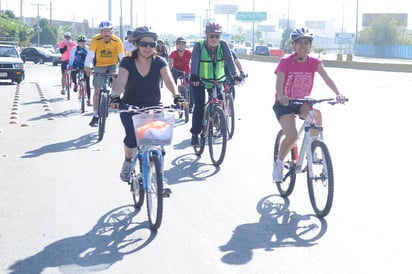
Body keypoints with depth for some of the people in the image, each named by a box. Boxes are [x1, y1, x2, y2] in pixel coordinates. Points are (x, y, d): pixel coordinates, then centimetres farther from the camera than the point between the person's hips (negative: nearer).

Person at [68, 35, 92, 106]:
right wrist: (70, 66, -29)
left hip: (85, 67, 0)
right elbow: (71, 58, -16)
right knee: (73, 73, -34)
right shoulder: (74, 49, -11)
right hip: (77, 66, 0)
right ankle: (75, 84, -1)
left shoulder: (87, 49, -11)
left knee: (87, 84, -5)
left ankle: (89, 100, 3)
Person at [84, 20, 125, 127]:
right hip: (99, 66, 0)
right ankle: (95, 116, 10)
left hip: (113, 65, 0)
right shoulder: (96, 39, -18)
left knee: (115, 79, -29)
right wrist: (87, 66, -32)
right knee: (97, 91, 0)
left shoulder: (117, 41, -18)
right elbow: (90, 53, -22)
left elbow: (121, 56, -19)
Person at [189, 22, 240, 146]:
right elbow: (194, 62, -27)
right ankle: (195, 134, -3)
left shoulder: (223, 45, -10)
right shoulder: (199, 46, -16)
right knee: (199, 106, -12)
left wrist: (234, 75, -32)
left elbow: (230, 60, -19)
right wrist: (194, 76, -43)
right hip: (199, 81, -3)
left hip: (217, 80, 3)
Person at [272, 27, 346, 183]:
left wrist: (338, 94, -35)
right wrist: (281, 96, -48)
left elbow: (326, 79, -17)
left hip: (302, 102, 3)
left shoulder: (314, 62, -5)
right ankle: (278, 163, 4)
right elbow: (279, 82, -27)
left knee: (316, 113, -31)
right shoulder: (285, 62, -14)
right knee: (292, 136, -23)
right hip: (284, 104, -3)